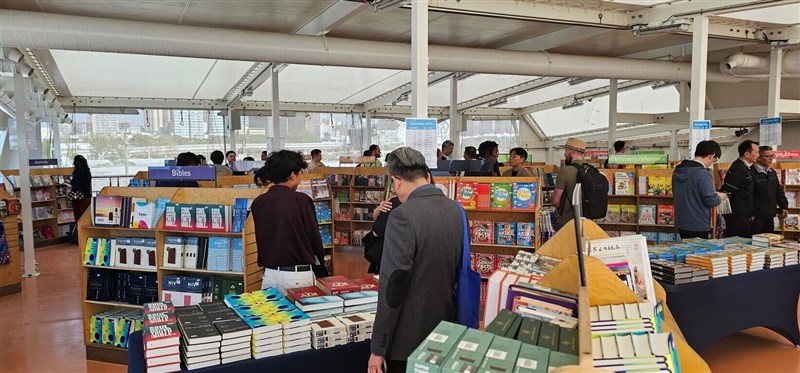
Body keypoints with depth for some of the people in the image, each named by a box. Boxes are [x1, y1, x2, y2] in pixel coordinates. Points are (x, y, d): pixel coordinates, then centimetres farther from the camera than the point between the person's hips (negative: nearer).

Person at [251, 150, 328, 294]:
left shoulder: (258, 203, 2)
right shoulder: (302, 200, -11)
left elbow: (261, 240, 11)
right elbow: (314, 237, -5)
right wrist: (321, 270, 10)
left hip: (270, 273, 4)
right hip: (298, 276, -4)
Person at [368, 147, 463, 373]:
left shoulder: (403, 216, -20)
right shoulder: (455, 209, 1)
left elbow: (394, 285, -21)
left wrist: (378, 349, -14)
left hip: (410, 338, -7)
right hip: (446, 328, 7)